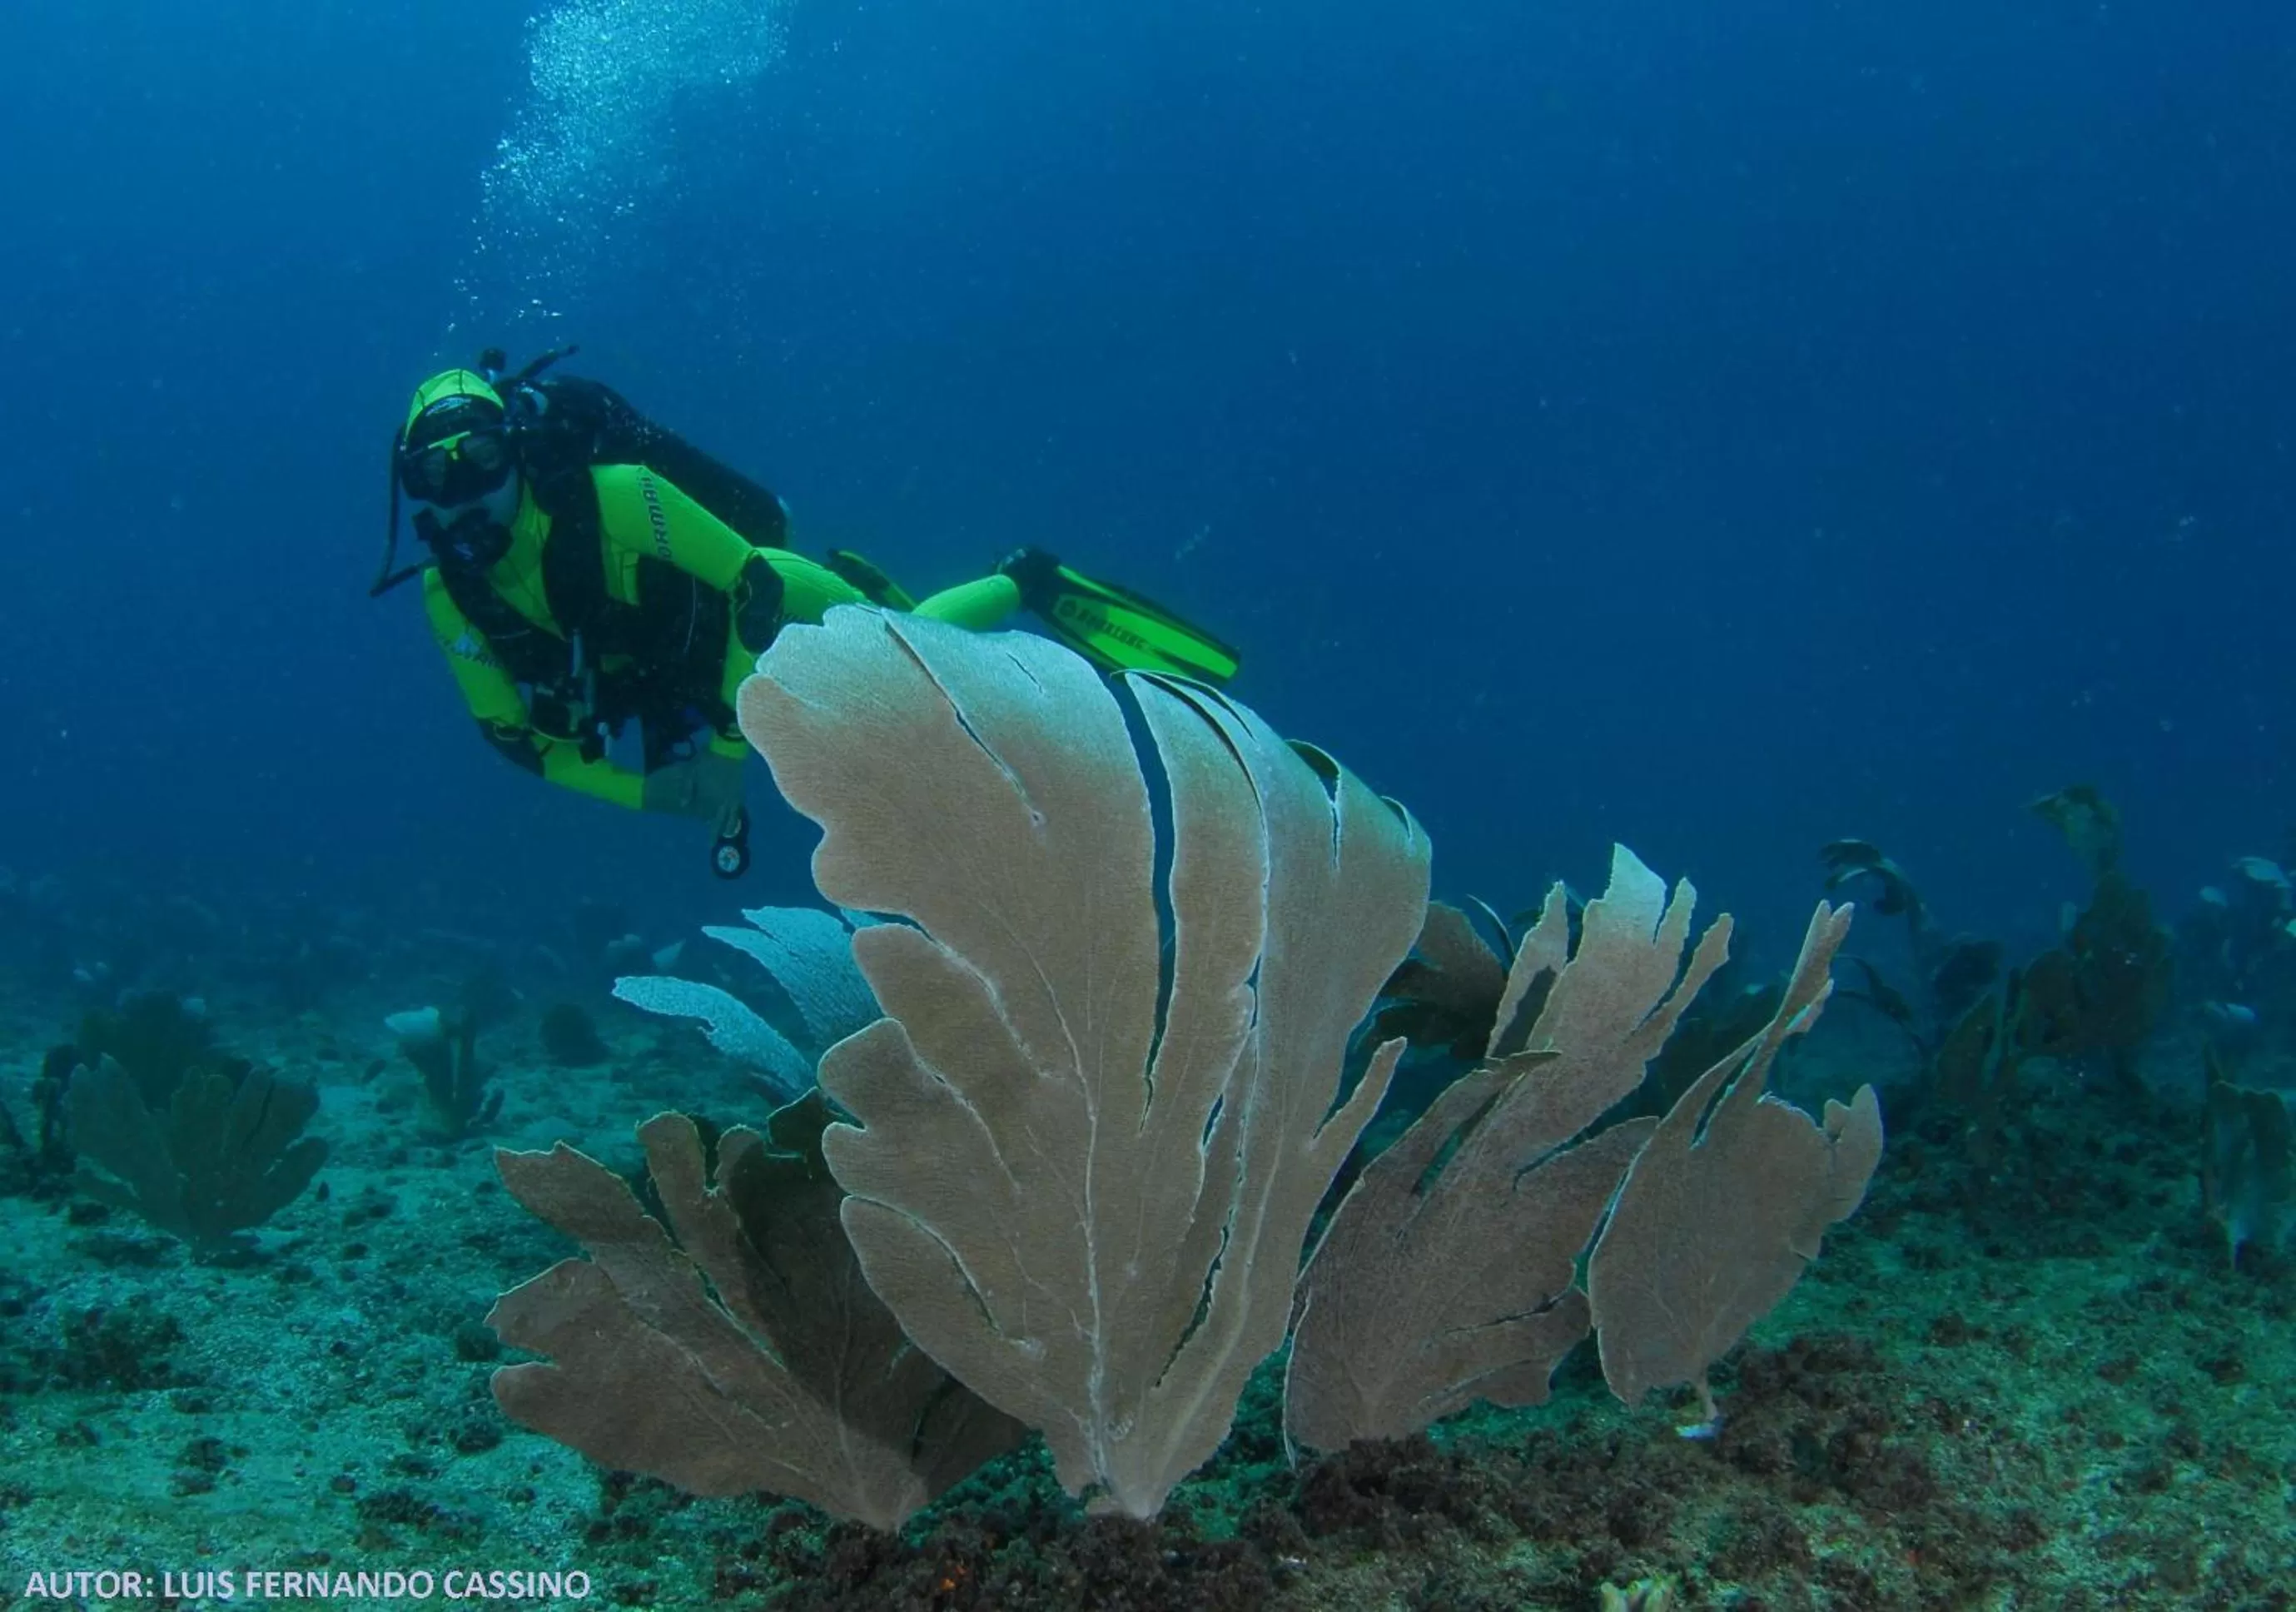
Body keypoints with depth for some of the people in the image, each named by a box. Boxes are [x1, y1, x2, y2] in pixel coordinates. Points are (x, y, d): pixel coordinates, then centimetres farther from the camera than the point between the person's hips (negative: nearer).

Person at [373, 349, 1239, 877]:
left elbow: (751, 582, -31)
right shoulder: (451, 593, -22)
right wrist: (648, 790, -23)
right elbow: (514, 734, -12)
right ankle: (859, 591, 51)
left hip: (760, 600, -5)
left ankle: (1029, 584, 25)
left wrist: (726, 745, -33)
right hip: (673, 682, 5)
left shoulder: (611, 495, -37)